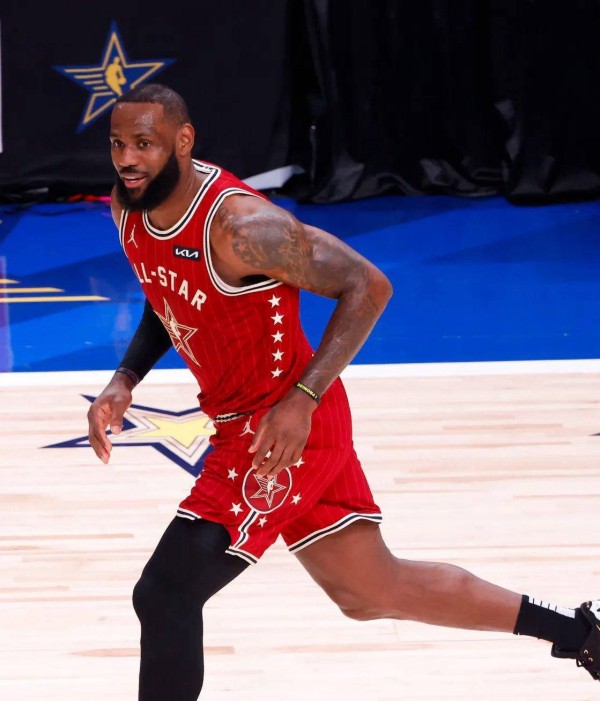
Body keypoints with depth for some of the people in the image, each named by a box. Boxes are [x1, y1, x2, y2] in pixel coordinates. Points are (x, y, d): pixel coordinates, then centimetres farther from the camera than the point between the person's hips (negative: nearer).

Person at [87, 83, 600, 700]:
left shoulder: (241, 225, -27)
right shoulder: (129, 210, -2)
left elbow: (367, 286, -20)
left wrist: (301, 400, -26)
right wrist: (125, 379, 0)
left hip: (285, 428, -9)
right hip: (242, 422, 9)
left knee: (164, 596, -11)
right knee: (372, 591, 18)